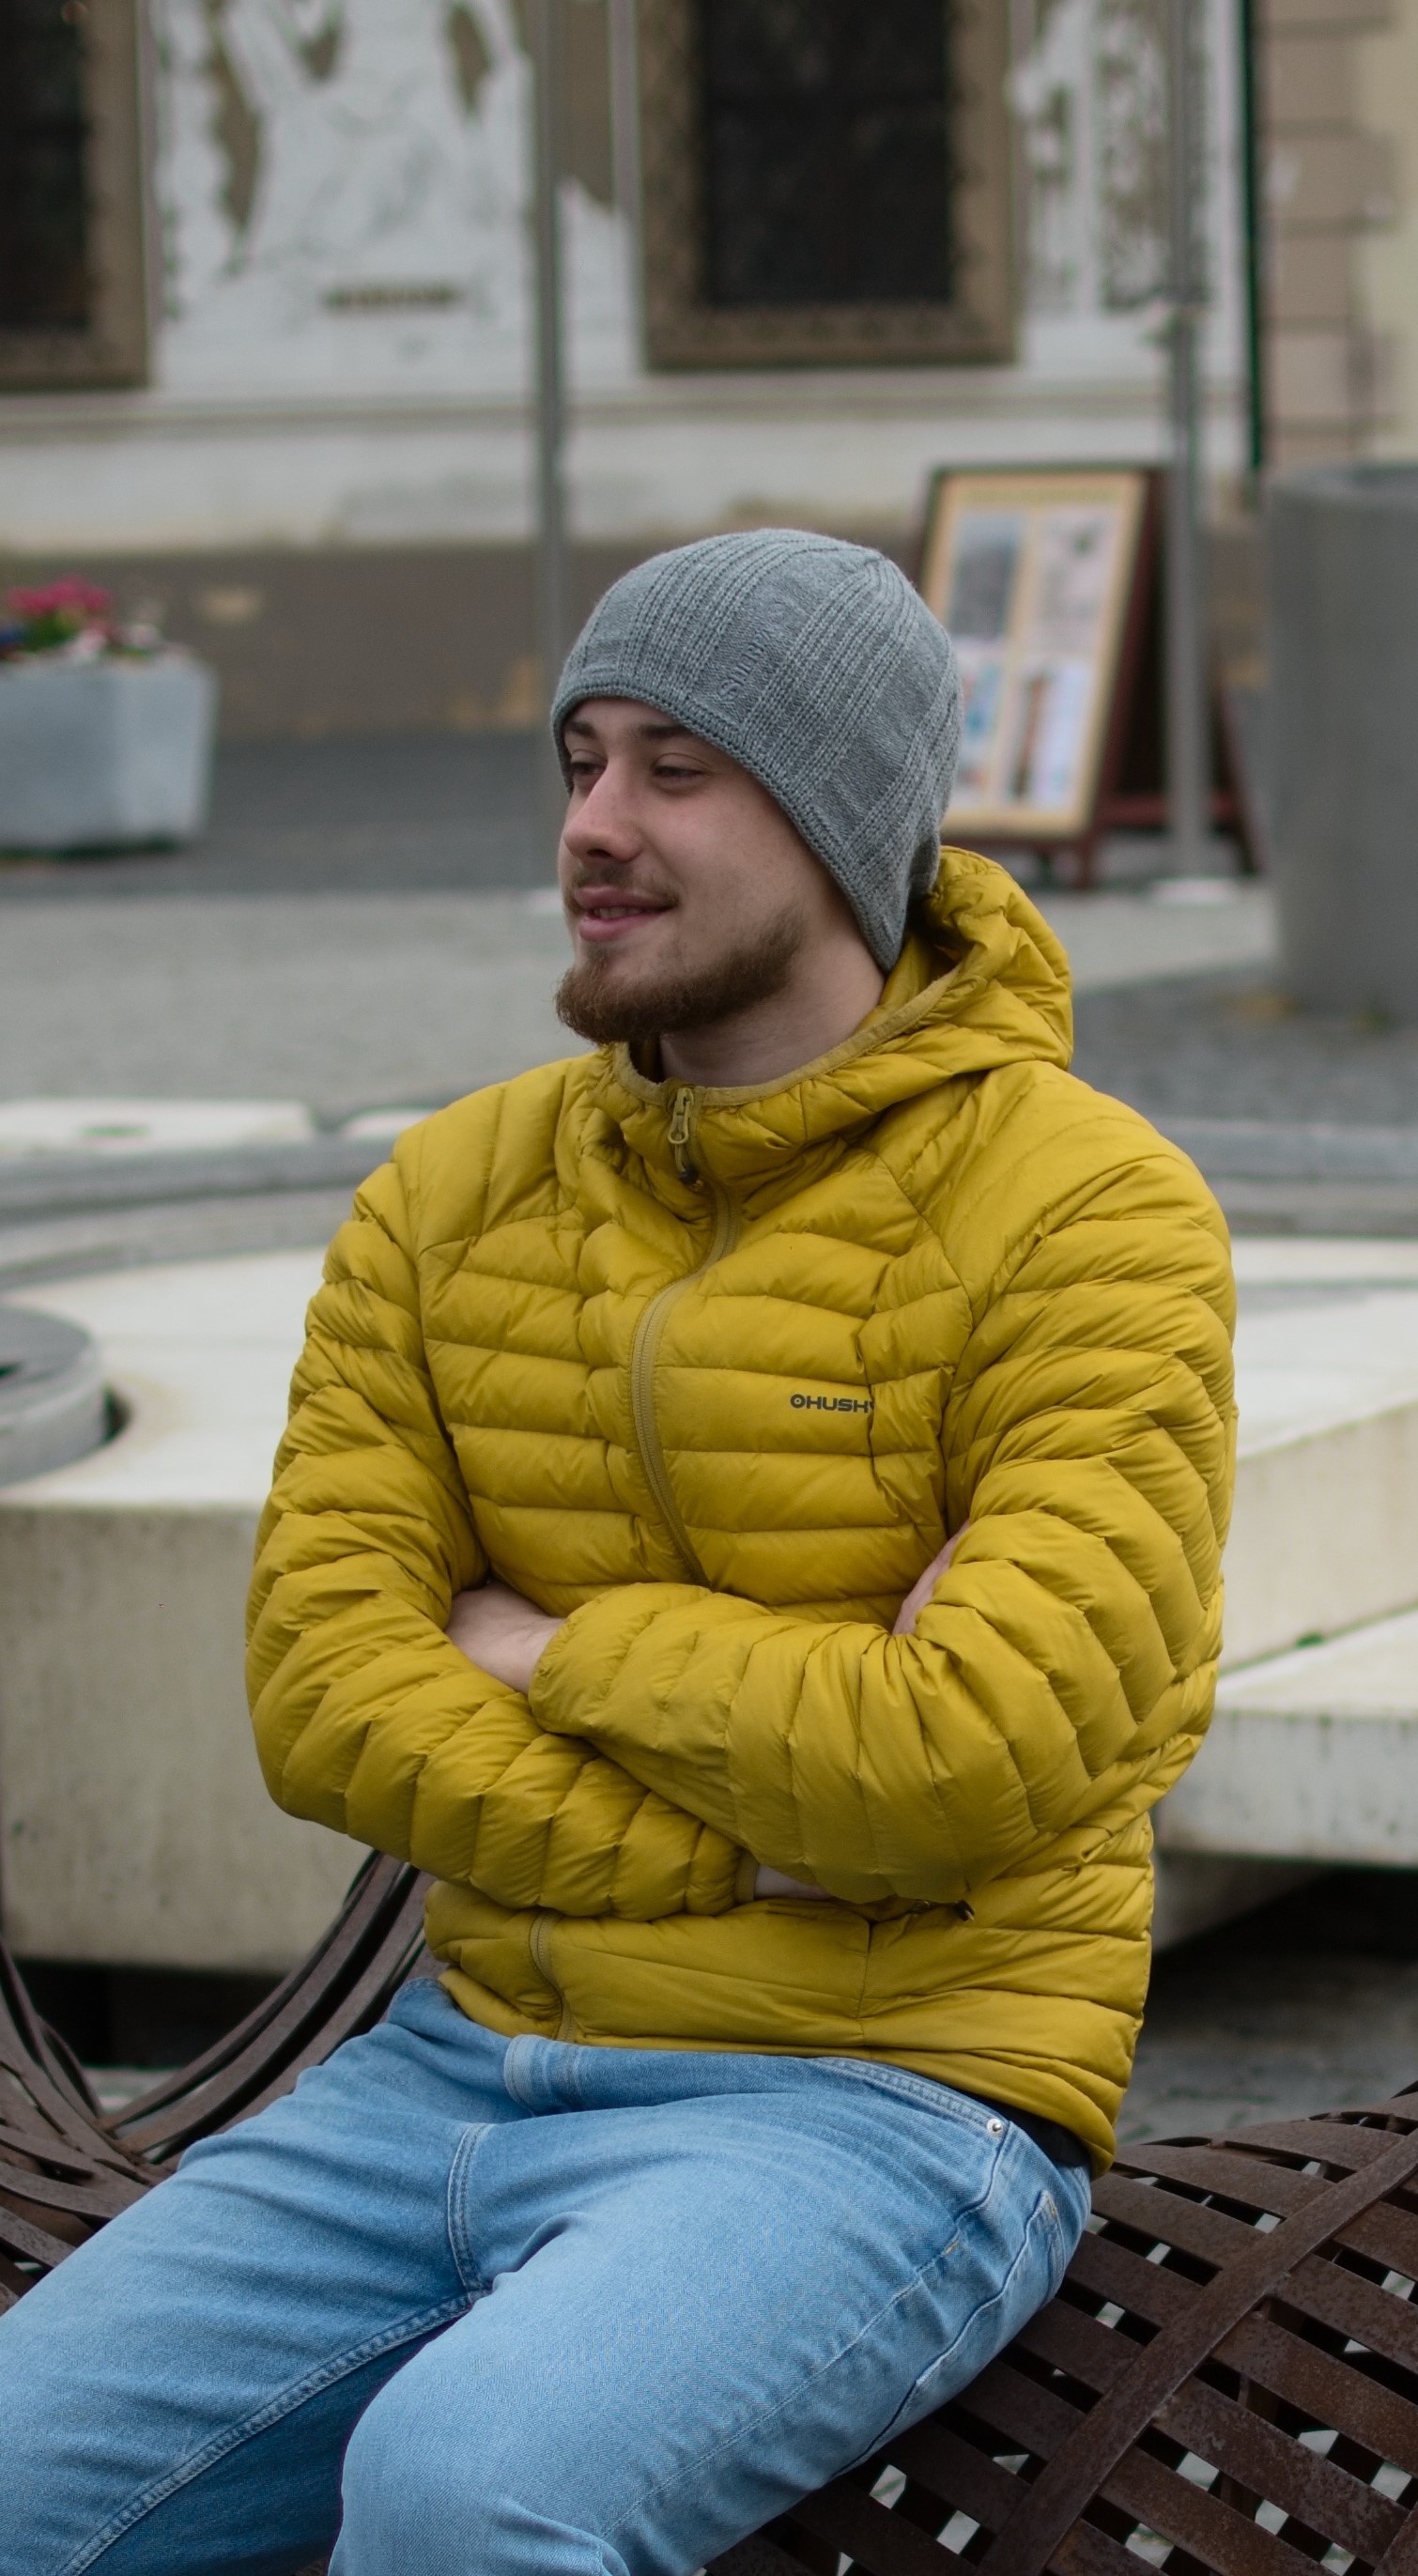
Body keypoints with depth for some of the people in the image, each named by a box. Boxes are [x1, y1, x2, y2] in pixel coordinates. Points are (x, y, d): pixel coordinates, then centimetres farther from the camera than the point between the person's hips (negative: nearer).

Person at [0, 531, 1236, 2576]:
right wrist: (763, 1847, -14)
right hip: (468, 2071, 6)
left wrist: (552, 1652, -8)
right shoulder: (454, 1195, 7)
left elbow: (981, 1756, -21)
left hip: (883, 2115, -6)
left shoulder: (1091, 1218, -10)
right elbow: (320, 1691, -2)